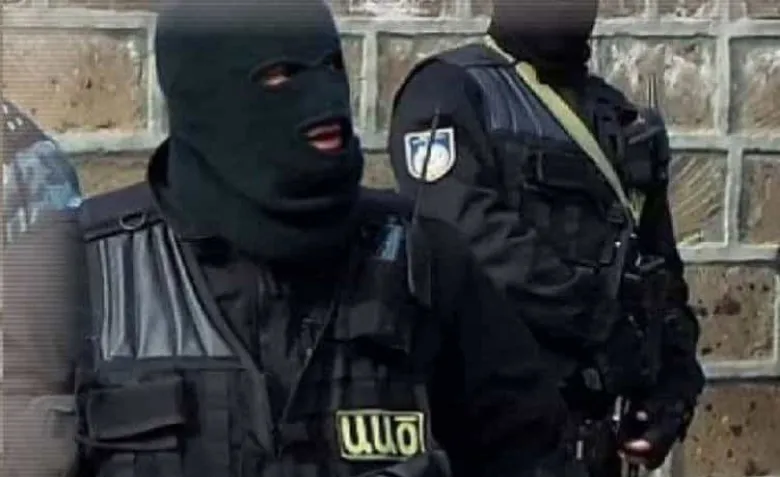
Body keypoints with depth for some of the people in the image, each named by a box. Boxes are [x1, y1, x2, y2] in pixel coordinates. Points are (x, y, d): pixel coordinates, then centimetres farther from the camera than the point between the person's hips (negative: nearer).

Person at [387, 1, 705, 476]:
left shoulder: (617, 114, 18)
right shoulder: (451, 93, -4)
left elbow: (658, 260, 19)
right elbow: (472, 239, -18)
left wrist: (673, 379, 6)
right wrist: (602, 316, -20)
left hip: (593, 416, 7)